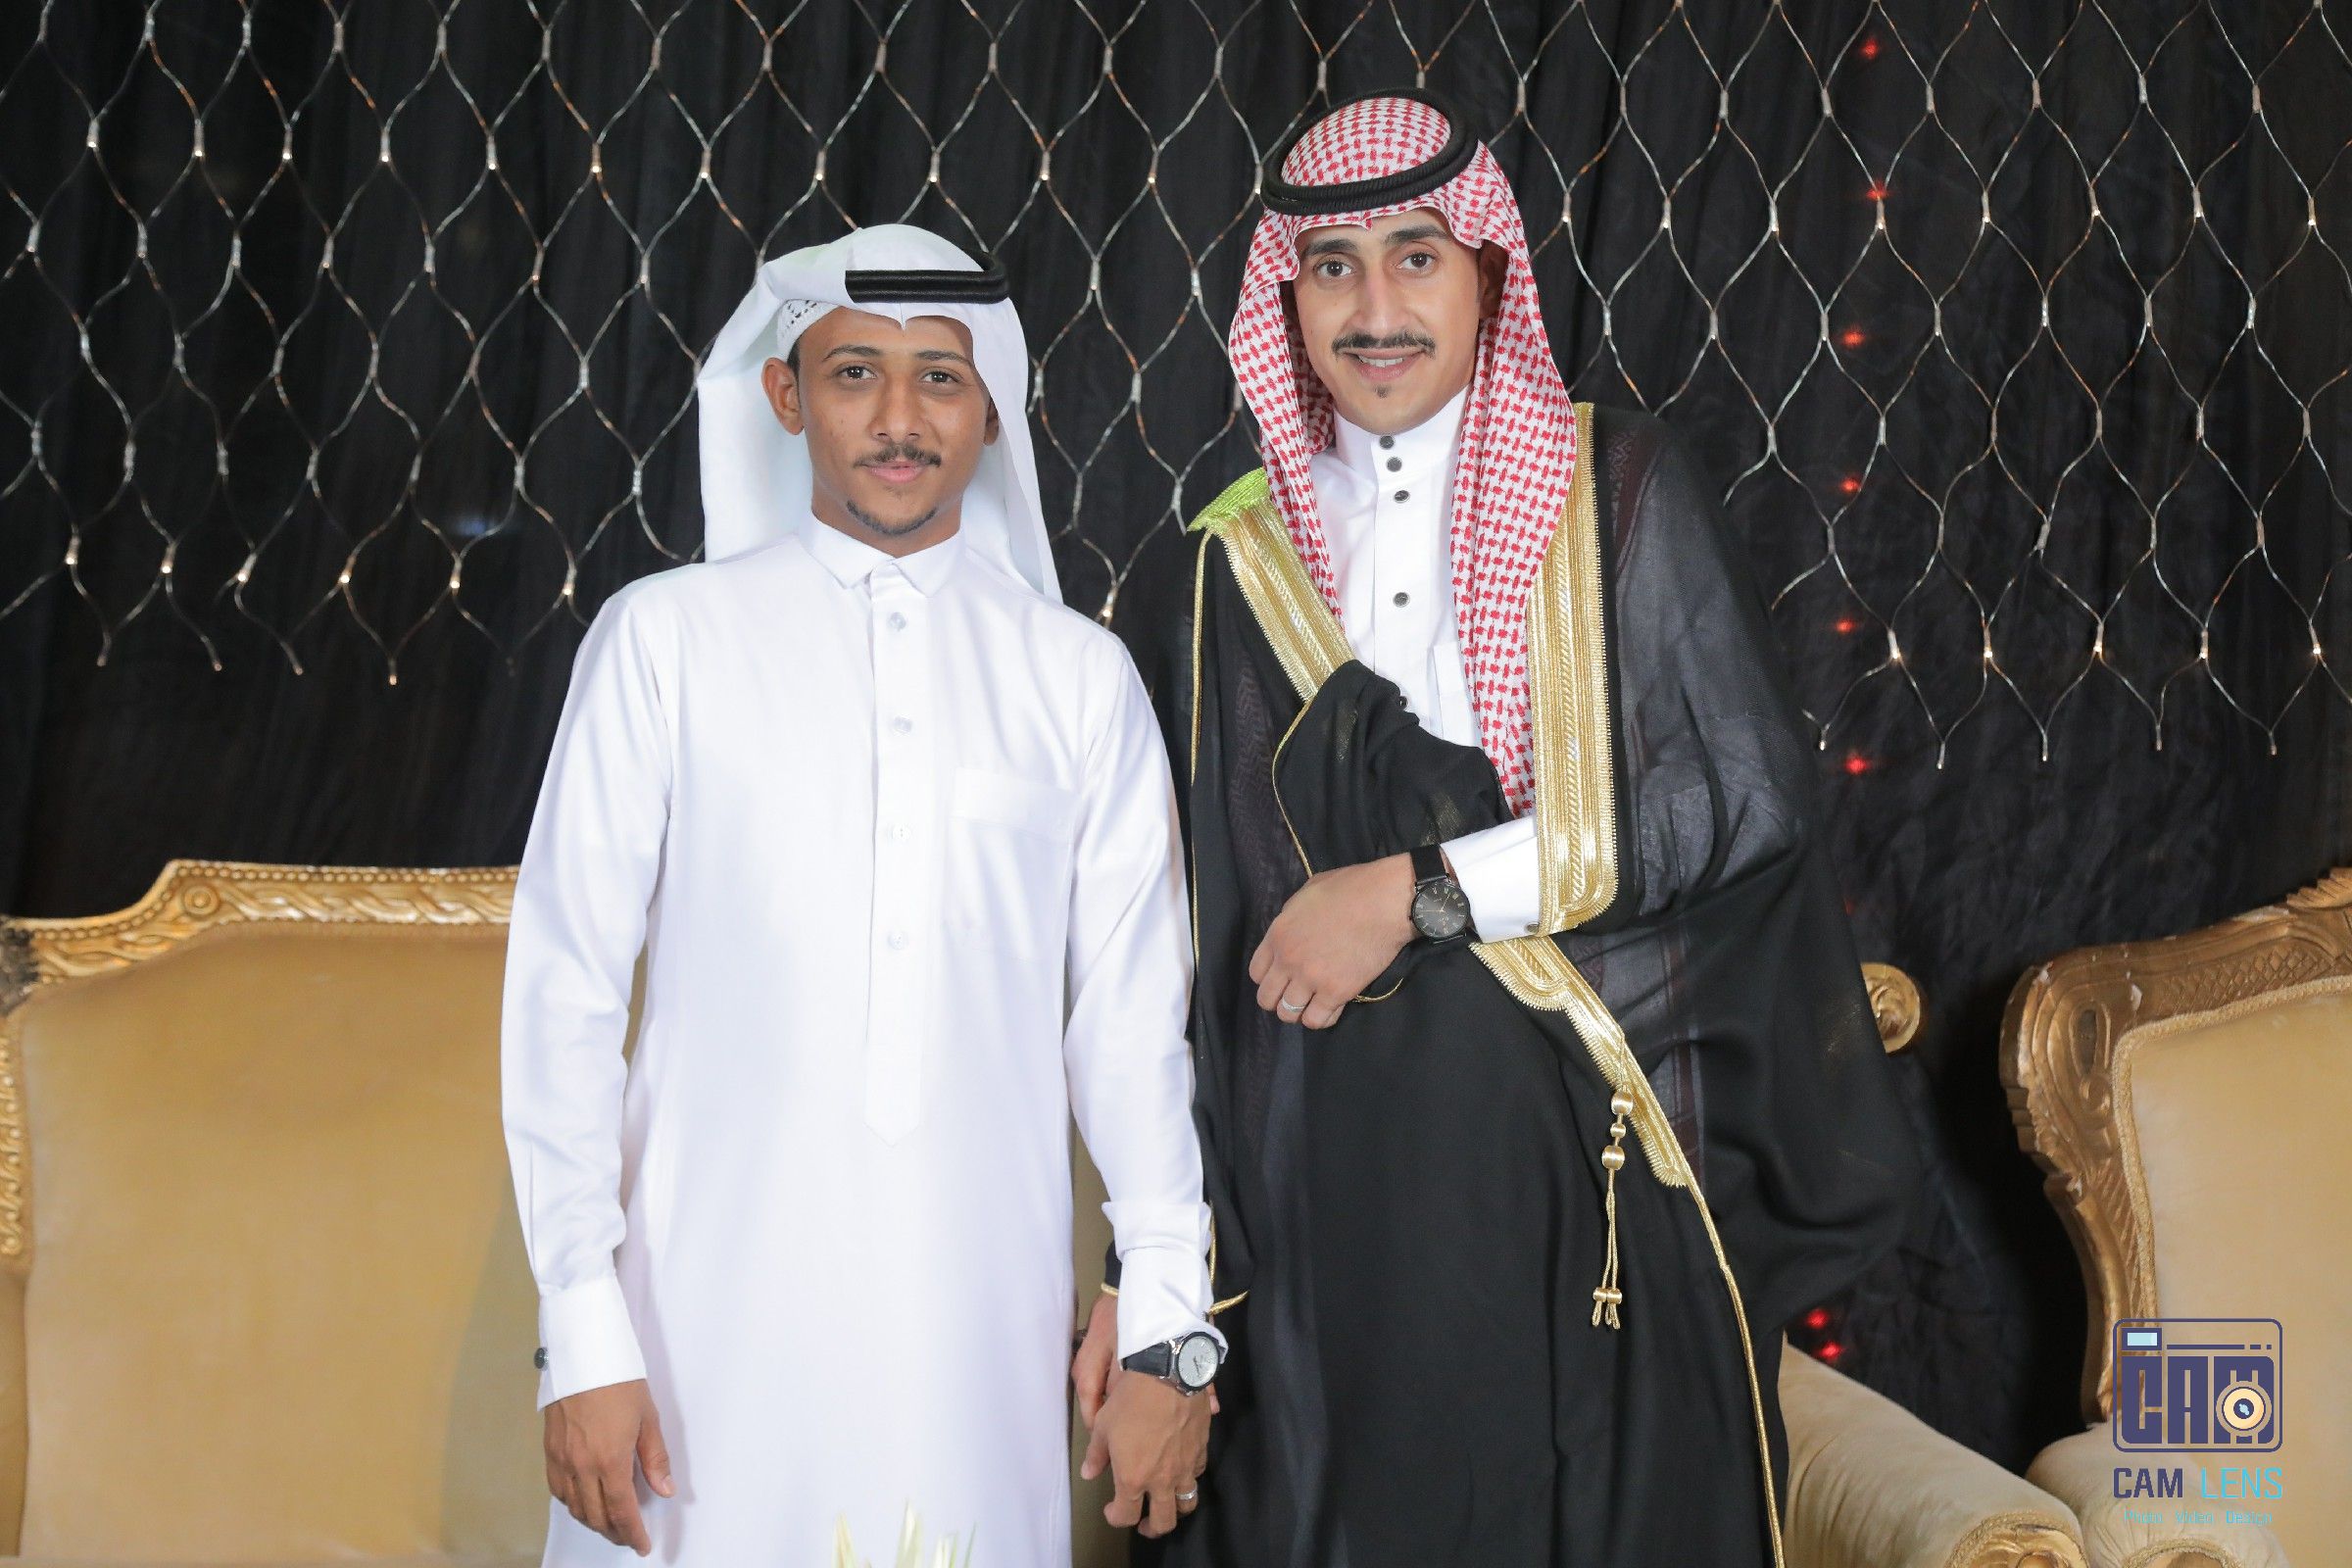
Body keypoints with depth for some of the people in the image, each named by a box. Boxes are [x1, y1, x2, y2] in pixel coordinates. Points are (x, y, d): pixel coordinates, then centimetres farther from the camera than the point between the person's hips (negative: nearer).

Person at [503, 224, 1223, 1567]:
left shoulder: (1080, 675, 6)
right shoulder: (667, 637, 1)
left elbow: (1132, 1016, 7)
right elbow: (566, 991, 0)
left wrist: (1171, 1325, 5)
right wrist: (584, 1336, -5)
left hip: (979, 1318, 1)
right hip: (715, 1312, -1)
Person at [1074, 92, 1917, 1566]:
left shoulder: (1622, 493, 4)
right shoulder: (1227, 578, 7)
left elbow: (1746, 793, -7)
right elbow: (1183, 949, 9)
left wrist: (1421, 891, -11)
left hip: (1595, 1160, -1)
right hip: (1331, 1183, 1)